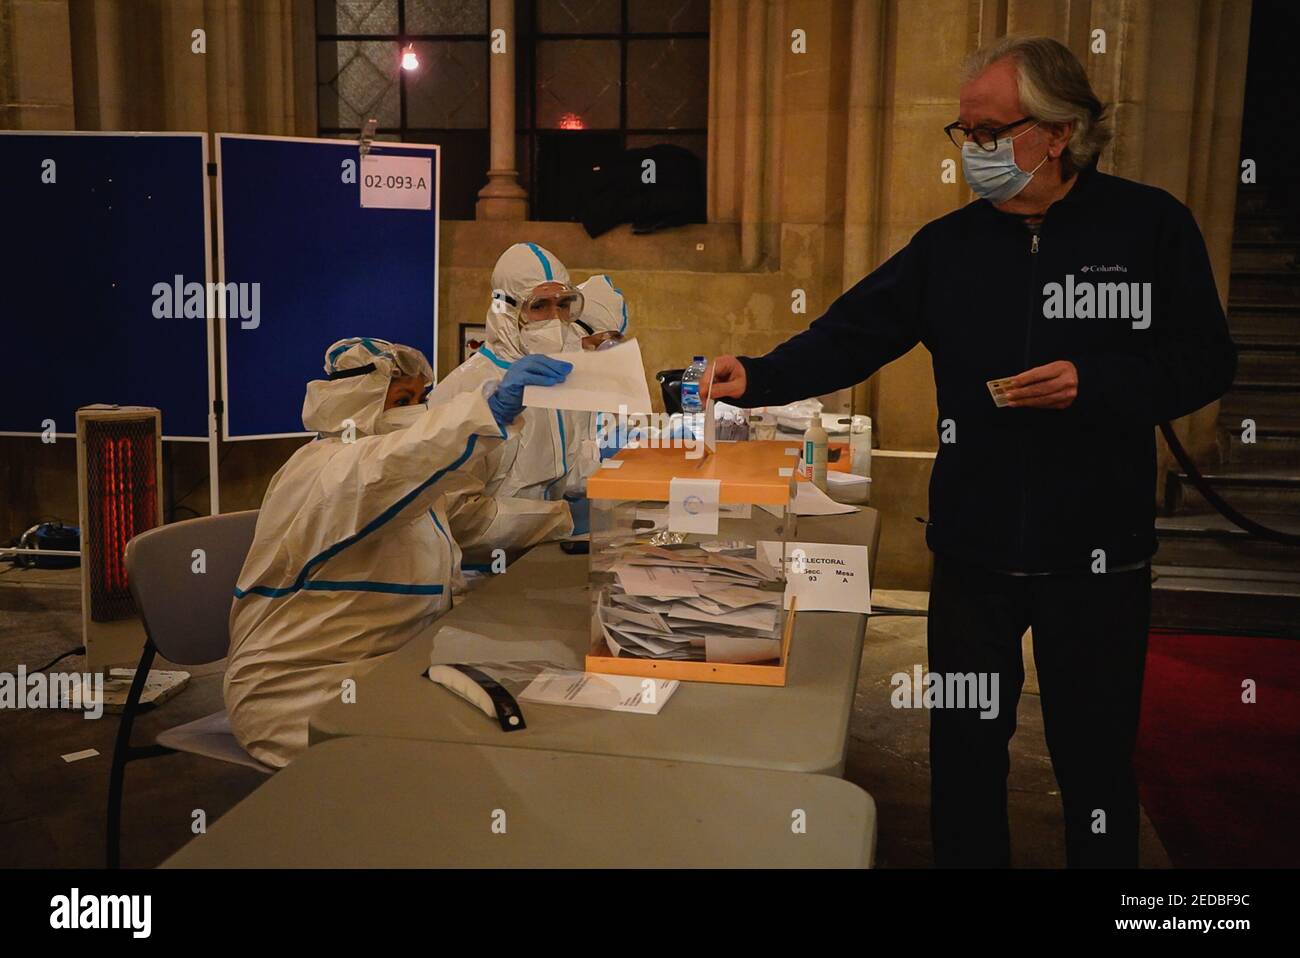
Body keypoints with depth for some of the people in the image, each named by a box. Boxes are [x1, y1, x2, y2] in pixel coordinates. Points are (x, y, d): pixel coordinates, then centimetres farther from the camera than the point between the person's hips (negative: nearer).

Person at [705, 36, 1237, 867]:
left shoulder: (1150, 226, -5)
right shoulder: (949, 245, 2)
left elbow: (1206, 361, -3)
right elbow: (851, 335, -3)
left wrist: (1093, 384, -19)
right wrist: (759, 379, -18)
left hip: (1099, 550, -2)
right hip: (973, 547, 3)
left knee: (1095, 752, 11)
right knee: (965, 745, 15)